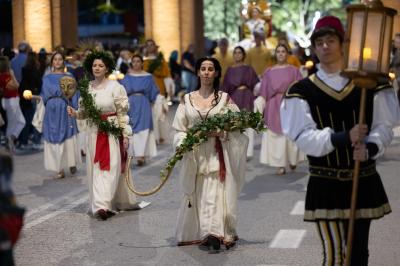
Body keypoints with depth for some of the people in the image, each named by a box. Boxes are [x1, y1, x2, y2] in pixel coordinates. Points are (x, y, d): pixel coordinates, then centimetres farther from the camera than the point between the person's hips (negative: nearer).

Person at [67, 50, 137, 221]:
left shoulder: (115, 87, -6)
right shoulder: (87, 87, 7)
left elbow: (122, 113, -5)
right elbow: (84, 112, 14)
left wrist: (125, 134, -9)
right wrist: (75, 113, -8)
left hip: (112, 132, -5)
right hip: (94, 132, 5)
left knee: (109, 167, -9)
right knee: (95, 167, 4)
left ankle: (103, 205, -15)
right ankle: (104, 204, 11)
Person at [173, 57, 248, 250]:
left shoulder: (224, 99, 5)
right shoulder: (187, 100, 9)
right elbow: (180, 129, 8)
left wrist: (222, 132, -14)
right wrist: (185, 142, -10)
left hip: (217, 154, -2)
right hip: (195, 155, 2)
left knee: (216, 193, -12)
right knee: (197, 195, 3)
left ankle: (214, 233, -18)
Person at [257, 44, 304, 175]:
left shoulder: (294, 71, 4)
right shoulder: (268, 72, 8)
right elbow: (264, 92, 7)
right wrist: (260, 108, 0)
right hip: (274, 107, 1)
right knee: (275, 136, -1)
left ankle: (292, 160, 21)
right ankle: (280, 165, 2)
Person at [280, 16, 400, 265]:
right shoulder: (302, 91, -4)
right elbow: (304, 136, -13)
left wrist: (370, 148, -22)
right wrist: (344, 138, -26)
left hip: (364, 181, 2)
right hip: (325, 184, -2)